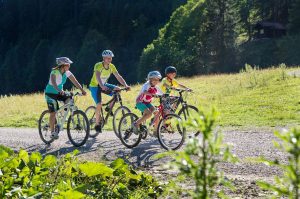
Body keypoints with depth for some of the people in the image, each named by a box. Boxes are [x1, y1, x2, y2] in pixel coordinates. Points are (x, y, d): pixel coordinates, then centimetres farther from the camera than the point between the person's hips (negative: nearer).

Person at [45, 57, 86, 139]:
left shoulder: (67, 73, -7)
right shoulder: (55, 72, -25)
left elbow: (75, 82, -10)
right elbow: (53, 82, -42)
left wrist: (82, 90, -22)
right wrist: (59, 90, -59)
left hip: (59, 92, 6)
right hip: (50, 93, -6)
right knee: (53, 112, -10)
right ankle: (52, 132, -1)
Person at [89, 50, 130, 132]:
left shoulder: (112, 66, -9)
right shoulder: (98, 66, -25)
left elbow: (118, 77, -15)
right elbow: (98, 77, -41)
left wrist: (126, 85, -32)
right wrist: (102, 86, -59)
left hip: (104, 85, 6)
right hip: (95, 86, -6)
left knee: (117, 90, -17)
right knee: (99, 104, -21)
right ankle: (97, 124, -6)